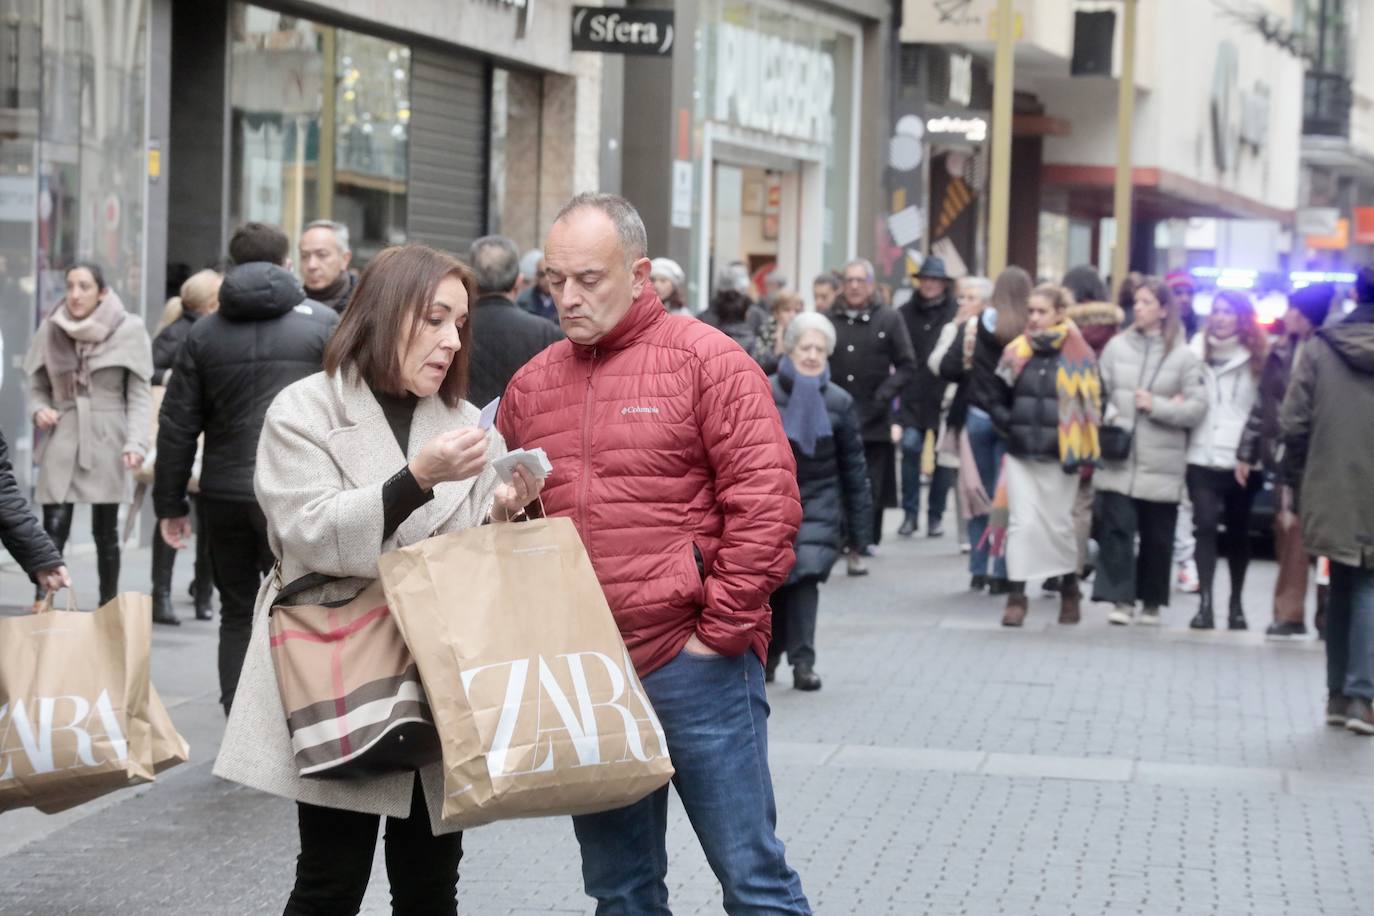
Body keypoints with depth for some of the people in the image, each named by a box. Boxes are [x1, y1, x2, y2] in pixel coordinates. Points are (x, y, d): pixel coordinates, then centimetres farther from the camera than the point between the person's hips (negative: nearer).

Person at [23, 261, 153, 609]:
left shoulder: (128, 330, -4)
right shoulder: (50, 329, 3)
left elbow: (140, 393, -4)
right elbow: (38, 386, 14)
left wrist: (135, 443, -15)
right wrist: (39, 410, -7)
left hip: (106, 442, -1)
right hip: (61, 441, 1)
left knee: (106, 533, 7)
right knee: (53, 532, -7)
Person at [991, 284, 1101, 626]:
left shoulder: (1077, 355, -4)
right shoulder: (1016, 352, 5)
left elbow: (1092, 403, -1)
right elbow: (997, 396, 15)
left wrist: (1079, 448, -6)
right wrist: (1007, 424, 0)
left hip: (1059, 457, -2)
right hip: (1020, 455, 2)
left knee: (1059, 525, 8)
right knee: (1022, 524, -4)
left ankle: (1070, 590, 28)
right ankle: (1016, 596, -1)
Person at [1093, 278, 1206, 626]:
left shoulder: (1184, 356, 0)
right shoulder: (1117, 346, 6)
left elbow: (1197, 408, -3)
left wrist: (1157, 406, -11)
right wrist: (1110, 417, -11)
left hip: (1161, 464, -1)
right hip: (1119, 457, 1)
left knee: (1157, 537, 7)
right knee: (1117, 528, -6)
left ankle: (1152, 602, 20)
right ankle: (1121, 599, -3)